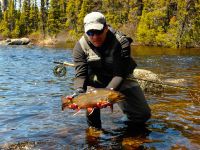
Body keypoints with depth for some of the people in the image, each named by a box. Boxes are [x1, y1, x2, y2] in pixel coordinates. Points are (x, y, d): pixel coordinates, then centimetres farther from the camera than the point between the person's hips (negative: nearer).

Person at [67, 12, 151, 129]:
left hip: (121, 79, -1)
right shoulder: (81, 46, -20)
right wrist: (79, 91, -45)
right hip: (96, 79, 1)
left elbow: (119, 74, -32)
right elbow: (80, 74, -25)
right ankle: (94, 129, -1)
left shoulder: (121, 42, -28)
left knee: (143, 114, -7)